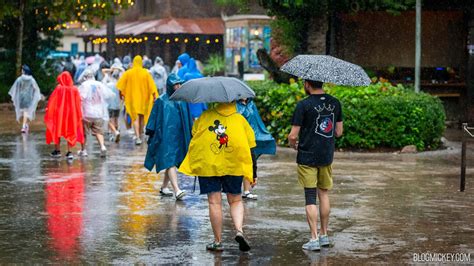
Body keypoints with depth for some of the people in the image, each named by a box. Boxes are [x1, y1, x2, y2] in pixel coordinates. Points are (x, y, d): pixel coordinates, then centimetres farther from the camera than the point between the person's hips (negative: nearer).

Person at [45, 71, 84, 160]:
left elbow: (52, 101, -9)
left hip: (59, 113, -2)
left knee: (57, 131, 14)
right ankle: (69, 152, 1)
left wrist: (48, 111, 1)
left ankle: (57, 150, 20)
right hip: (71, 114, 2)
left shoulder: (58, 89, -13)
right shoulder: (74, 90, -6)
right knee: (70, 132, 9)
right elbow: (78, 104, -2)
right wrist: (79, 116, 5)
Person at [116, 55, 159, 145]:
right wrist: (154, 96, -7)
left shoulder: (128, 73, -5)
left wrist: (121, 94, 4)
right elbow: (152, 86, -8)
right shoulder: (146, 73, -4)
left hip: (132, 98, -1)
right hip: (143, 98, 1)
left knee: (135, 118, -5)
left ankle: (137, 137, -21)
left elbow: (121, 85, -6)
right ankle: (139, 136, 25)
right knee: (142, 117, 17)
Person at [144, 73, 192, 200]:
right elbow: (155, 118, -2)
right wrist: (152, 134, -6)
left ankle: (164, 187, 25)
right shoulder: (161, 101, -4)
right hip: (166, 136, -6)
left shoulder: (182, 100, 11)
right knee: (170, 162, -13)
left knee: (172, 162, 12)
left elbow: (188, 119, 17)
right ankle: (176, 190, -23)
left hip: (179, 136, 6)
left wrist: (190, 135, 16)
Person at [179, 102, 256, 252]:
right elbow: (251, 147, 2)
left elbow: (193, 136, 8)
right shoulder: (240, 120, 3)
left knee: (214, 202, 3)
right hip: (233, 166, 1)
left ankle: (217, 241, 5)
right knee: (235, 201, 14)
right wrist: (252, 175, 7)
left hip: (207, 166, -1)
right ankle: (239, 231, -9)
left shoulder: (205, 117, 2)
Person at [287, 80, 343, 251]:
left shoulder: (303, 105, -14)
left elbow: (293, 136, -13)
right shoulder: (335, 103, 2)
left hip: (307, 158, -5)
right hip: (327, 156, 5)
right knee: (323, 194, 16)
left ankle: (314, 239, -1)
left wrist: (293, 144, 8)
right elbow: (338, 132, 7)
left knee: (310, 198, 0)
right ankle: (324, 235, 22)